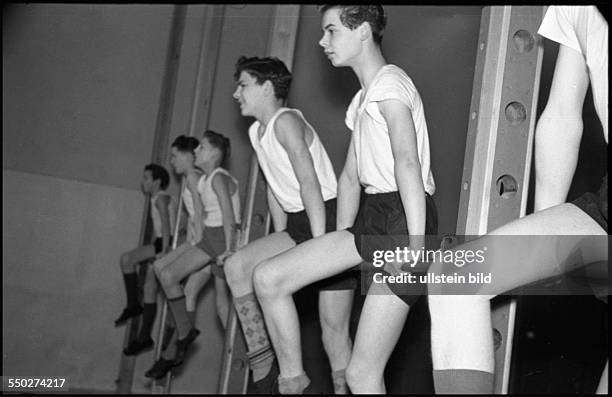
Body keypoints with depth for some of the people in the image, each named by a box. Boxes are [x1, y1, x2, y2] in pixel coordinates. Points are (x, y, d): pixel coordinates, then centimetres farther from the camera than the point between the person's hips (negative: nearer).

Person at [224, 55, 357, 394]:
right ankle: (262, 362, -4)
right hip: (299, 225, 8)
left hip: (328, 220, -8)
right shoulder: (256, 132, 14)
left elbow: (310, 185, -21)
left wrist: (320, 246, -25)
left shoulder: (286, 121, -13)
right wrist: (280, 243, 17)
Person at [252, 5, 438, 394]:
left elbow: (408, 162, -23)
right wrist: (340, 240, 21)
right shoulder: (362, 100, 23)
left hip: (403, 219, -9)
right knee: (268, 278, -2)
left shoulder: (390, 82, -9)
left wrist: (417, 246, -31)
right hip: (371, 217, 9)